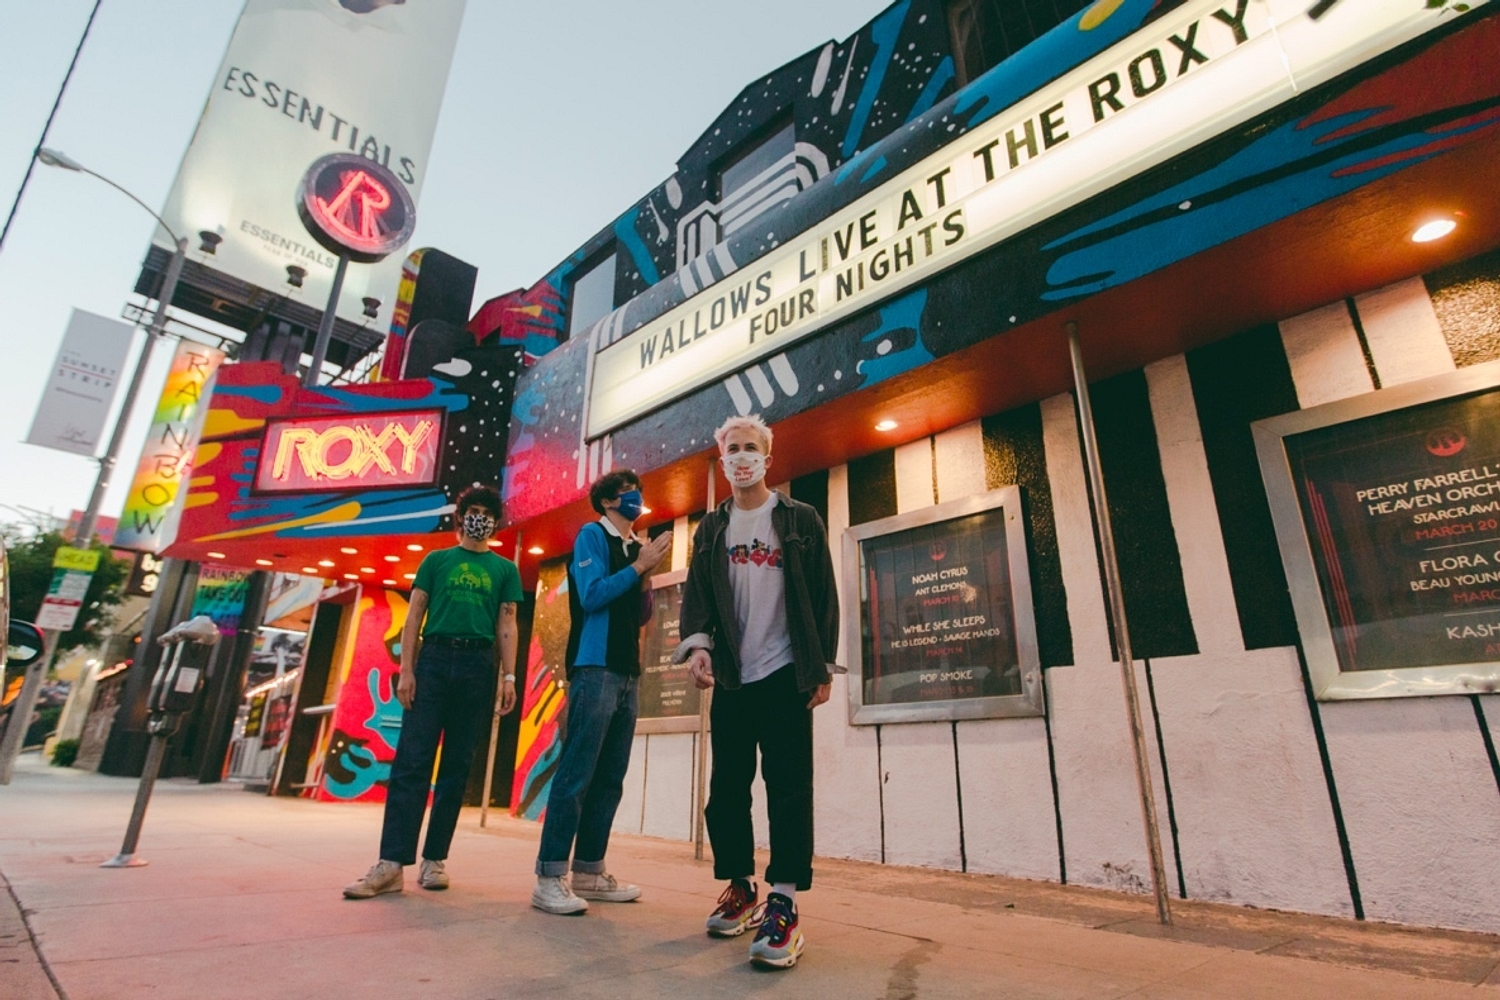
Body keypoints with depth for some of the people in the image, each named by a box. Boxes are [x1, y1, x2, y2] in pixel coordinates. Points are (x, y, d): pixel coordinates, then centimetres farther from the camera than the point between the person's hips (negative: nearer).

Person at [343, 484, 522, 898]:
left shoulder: (505, 569, 14)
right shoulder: (436, 560, 14)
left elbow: (507, 625, 9)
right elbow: (414, 617, 9)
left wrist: (509, 677, -1)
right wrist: (406, 669, -2)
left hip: (478, 666, 0)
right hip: (434, 659, 0)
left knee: (457, 765, 3)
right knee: (411, 760, -6)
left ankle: (435, 859, 10)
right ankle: (392, 864, -6)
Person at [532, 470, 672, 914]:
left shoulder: (636, 547, 19)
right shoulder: (592, 535, 0)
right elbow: (591, 595, -13)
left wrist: (647, 575, 4)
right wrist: (639, 567, -10)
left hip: (626, 673, 8)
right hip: (595, 668, -8)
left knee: (609, 778, 9)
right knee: (576, 773, -8)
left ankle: (589, 873, 17)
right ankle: (549, 878, -1)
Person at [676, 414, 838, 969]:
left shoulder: (801, 520, 3)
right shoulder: (710, 528, 11)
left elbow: (824, 598, 1)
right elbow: (697, 591, 3)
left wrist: (823, 668, -3)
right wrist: (698, 641, -17)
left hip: (784, 675, -3)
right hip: (731, 677, 4)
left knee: (787, 786, -5)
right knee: (726, 786, 8)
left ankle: (783, 906, 1)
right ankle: (738, 888, 24)